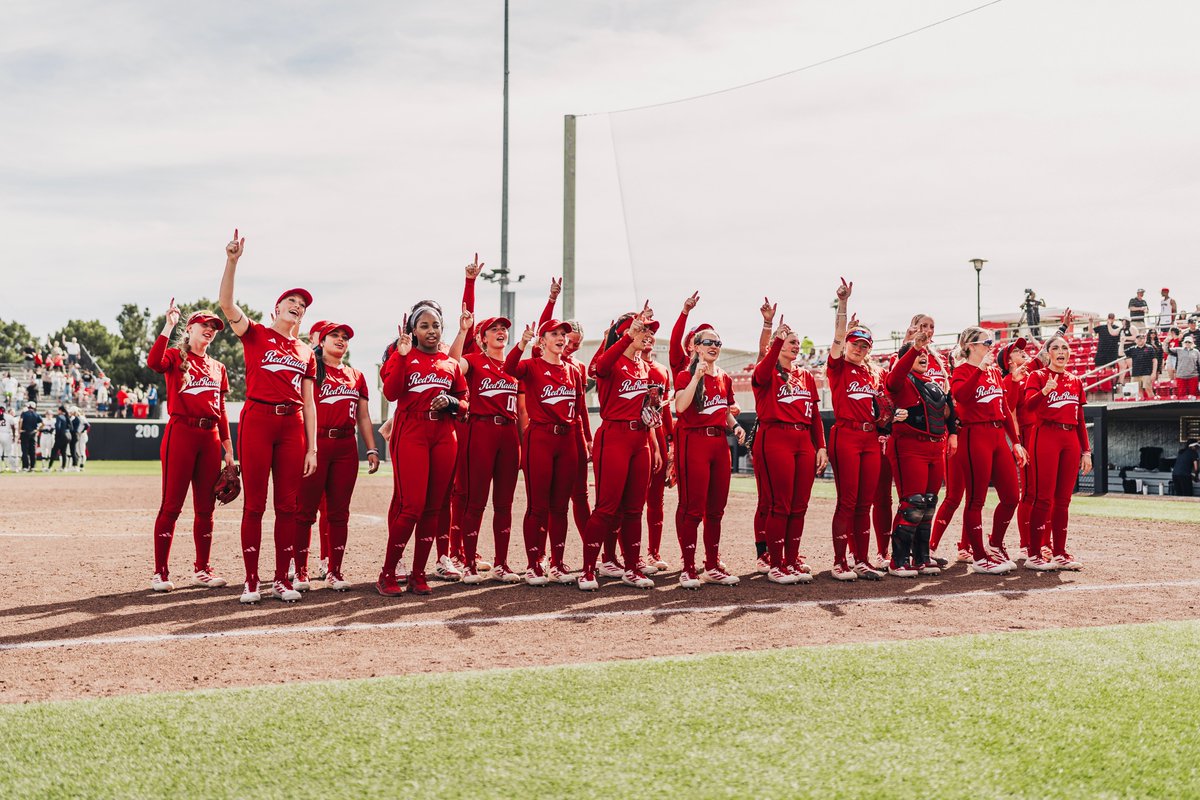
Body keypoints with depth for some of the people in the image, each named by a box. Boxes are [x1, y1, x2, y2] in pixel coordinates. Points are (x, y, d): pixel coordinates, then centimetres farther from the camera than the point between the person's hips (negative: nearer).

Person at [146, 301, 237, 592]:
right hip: (181, 433, -6)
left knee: (206, 507, 8)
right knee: (171, 505, -6)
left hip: (210, 437, 6)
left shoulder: (217, 368, 18)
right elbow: (154, 362, -23)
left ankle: (202, 569, 17)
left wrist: (228, 449, 14)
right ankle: (160, 573, -1)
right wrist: (168, 326, -22)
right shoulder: (175, 356, 2)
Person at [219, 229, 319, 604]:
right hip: (257, 419, -4)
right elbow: (227, 303, -11)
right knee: (254, 503, -2)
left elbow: (309, 403, 14)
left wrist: (312, 448, 7)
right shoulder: (255, 334, 7)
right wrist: (233, 261, -22)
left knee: (287, 505, 4)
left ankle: (282, 580, 12)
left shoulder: (306, 352, 17)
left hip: (292, 425, 4)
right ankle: (251, 582, 3)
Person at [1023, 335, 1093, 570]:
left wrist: (1086, 450, 15)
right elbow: (1029, 404, -18)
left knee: (1063, 500, 7)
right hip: (1046, 436, -5)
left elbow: (1080, 418, 19)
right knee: (1044, 498, -9)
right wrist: (1045, 391, -37)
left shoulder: (1075, 381, 17)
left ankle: (1060, 554, 13)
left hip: (1071, 440, 6)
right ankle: (1033, 555, -6)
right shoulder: (1038, 376, 0)